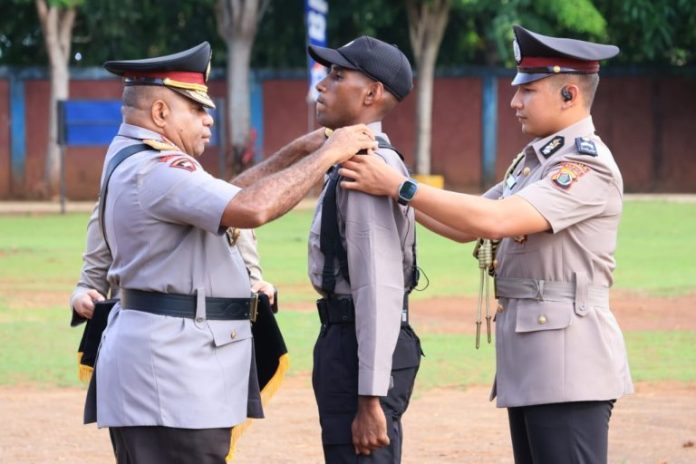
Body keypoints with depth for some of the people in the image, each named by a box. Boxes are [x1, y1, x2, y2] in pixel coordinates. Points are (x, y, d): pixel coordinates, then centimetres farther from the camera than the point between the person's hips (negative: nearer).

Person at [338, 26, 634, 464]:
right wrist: (387, 188, 8)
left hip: (567, 364, -10)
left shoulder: (588, 165, -14)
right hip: (527, 361, 10)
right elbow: (466, 228, 18)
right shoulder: (532, 161, 16)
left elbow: (496, 220, -24)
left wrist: (400, 186, -22)